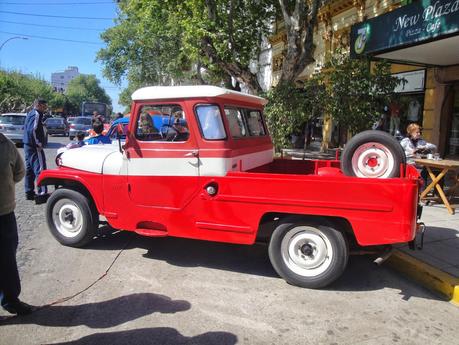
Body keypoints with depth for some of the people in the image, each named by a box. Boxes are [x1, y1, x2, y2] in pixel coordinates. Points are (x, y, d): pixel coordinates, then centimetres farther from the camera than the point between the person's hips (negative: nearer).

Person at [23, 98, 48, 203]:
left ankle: (29, 192, 22)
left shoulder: (30, 113, 16)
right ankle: (42, 194, -13)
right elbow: (33, 130, -24)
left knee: (29, 169, 14)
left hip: (28, 145, 11)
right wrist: (38, 144, -19)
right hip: (34, 147, -11)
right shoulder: (36, 114, -15)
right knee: (40, 169, -11)